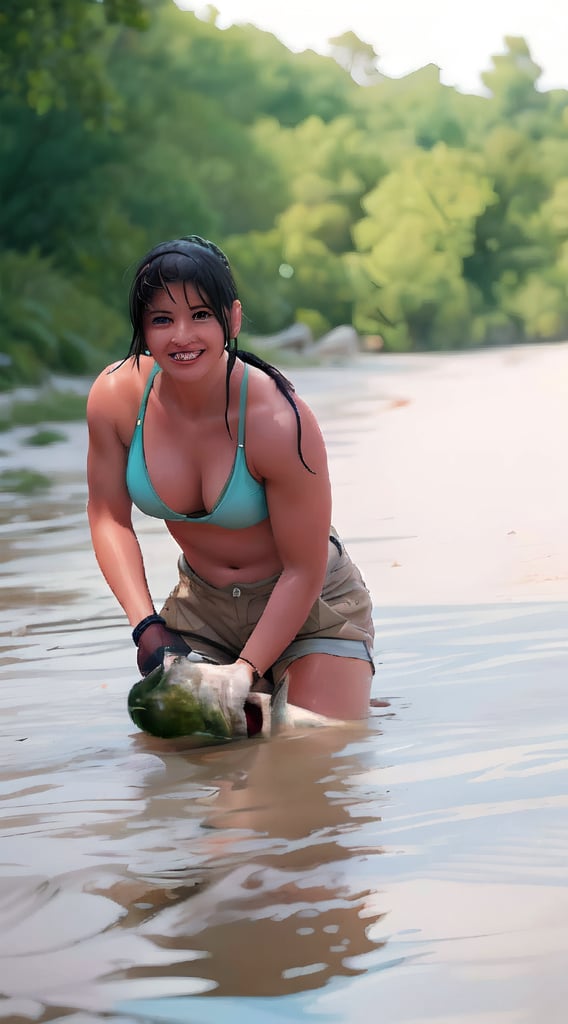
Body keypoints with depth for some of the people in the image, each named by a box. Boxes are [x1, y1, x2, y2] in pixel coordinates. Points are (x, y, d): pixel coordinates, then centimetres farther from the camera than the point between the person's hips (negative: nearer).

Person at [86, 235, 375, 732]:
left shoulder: (278, 421, -30)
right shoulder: (115, 397, -17)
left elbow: (303, 571, -20)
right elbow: (110, 515, -3)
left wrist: (245, 670, -23)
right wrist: (148, 629, -14)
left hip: (308, 605, -4)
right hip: (201, 605, 4)